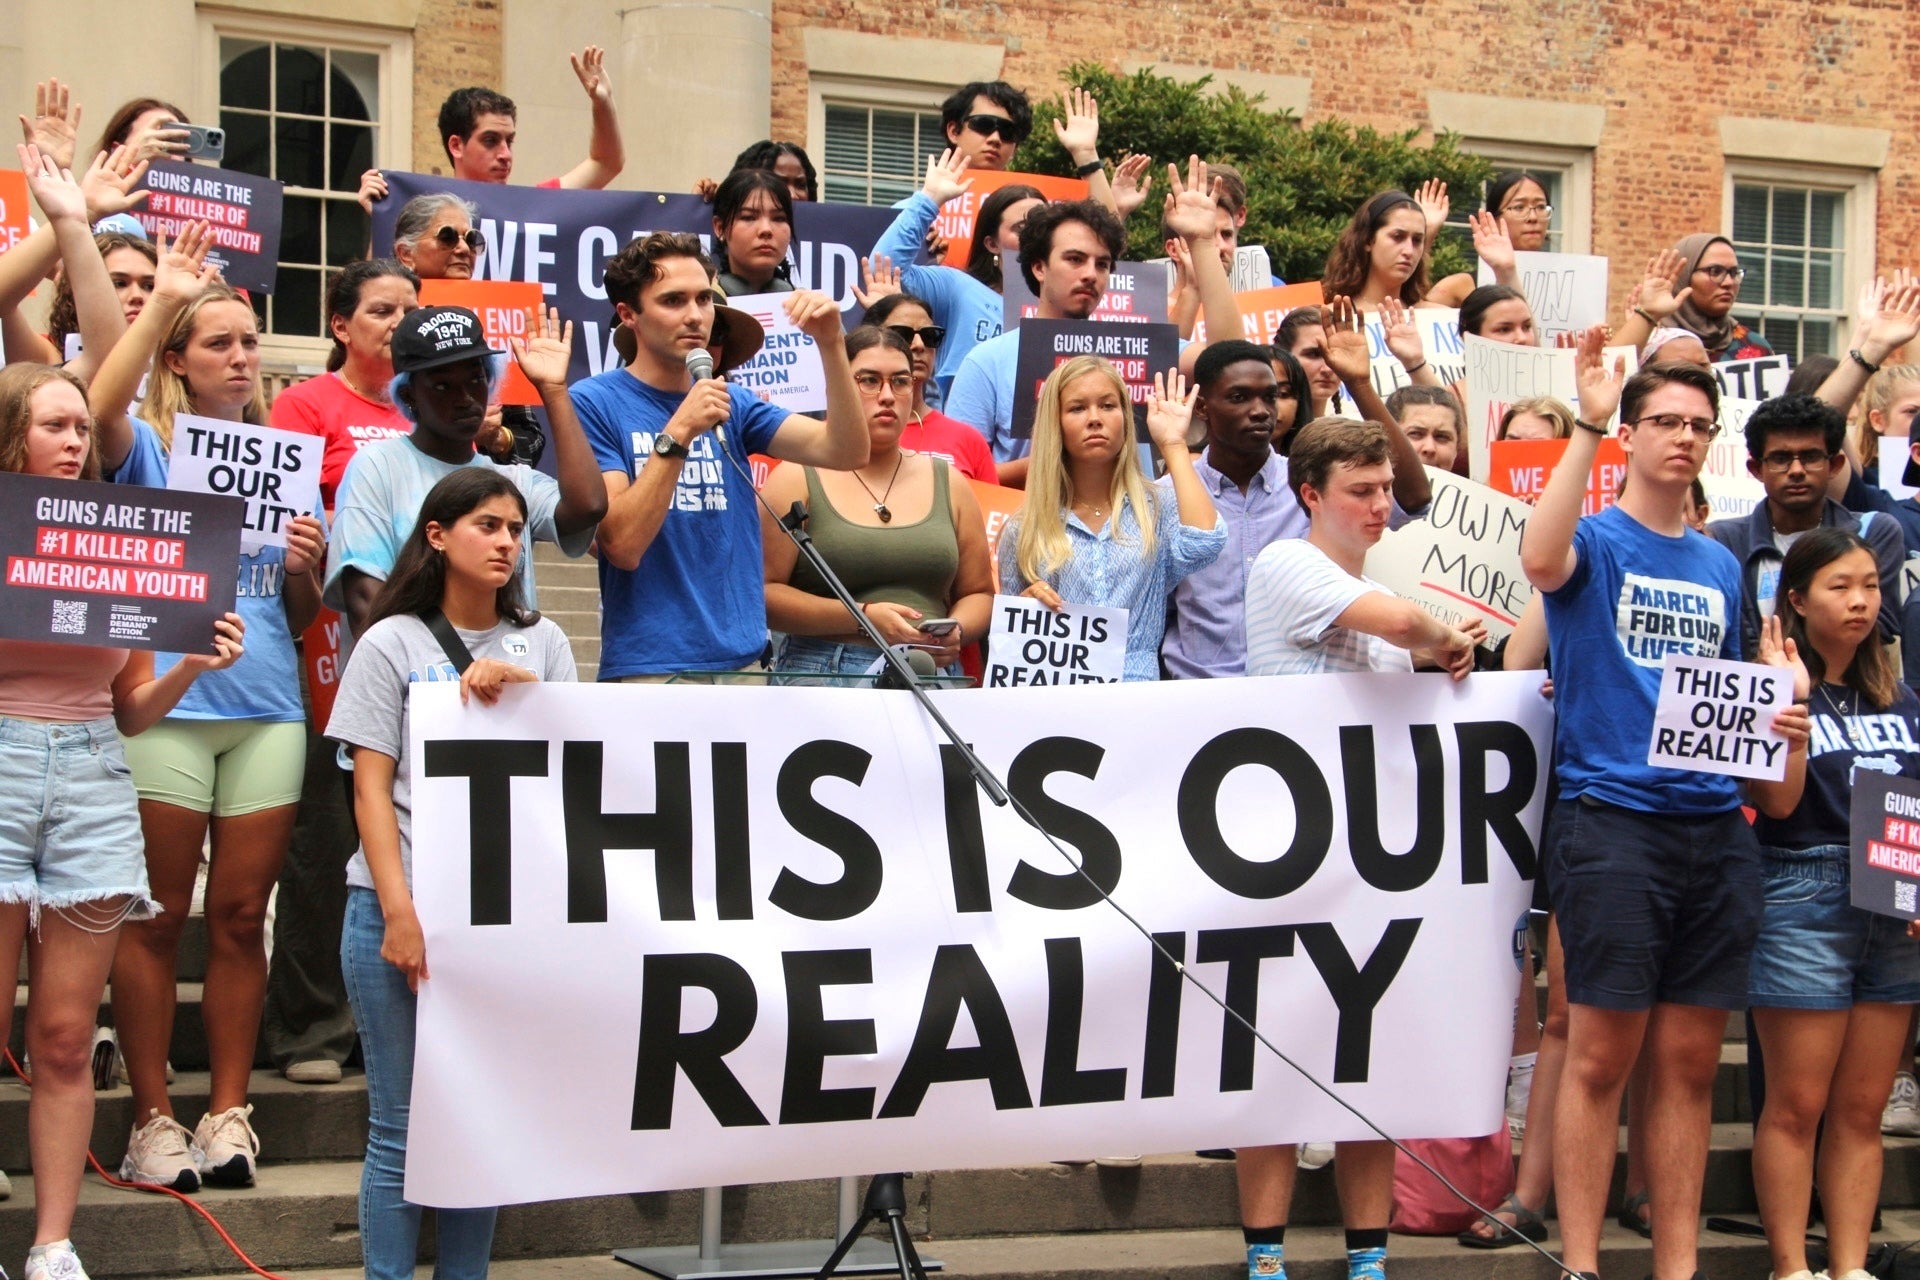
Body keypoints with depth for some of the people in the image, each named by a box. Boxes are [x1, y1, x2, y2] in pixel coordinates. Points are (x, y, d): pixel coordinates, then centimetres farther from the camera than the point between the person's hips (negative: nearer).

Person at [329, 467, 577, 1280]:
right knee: (402, 1124, -2)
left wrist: (522, 689, -12)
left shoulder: (541, 642, 13)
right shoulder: (393, 643, 3)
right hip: (403, 906, -3)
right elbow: (371, 788, -2)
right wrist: (398, 912, -12)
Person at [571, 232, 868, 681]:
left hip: (744, 660, 5)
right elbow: (622, 545, -15)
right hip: (647, 668, -5)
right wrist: (677, 434, -22)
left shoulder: (732, 404, 10)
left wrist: (831, 344, -13)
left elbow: (845, 452, -2)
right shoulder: (596, 402, -6)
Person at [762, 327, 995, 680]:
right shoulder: (796, 480, 5)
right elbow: (762, 592, -3)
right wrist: (862, 617, -12)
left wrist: (955, 631, 0)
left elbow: (979, 593, 22)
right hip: (823, 674, -3)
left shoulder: (948, 483, 17)